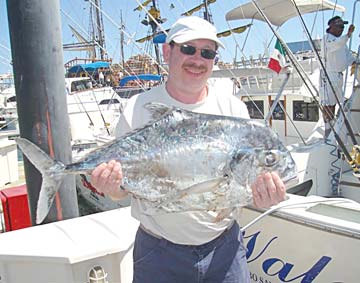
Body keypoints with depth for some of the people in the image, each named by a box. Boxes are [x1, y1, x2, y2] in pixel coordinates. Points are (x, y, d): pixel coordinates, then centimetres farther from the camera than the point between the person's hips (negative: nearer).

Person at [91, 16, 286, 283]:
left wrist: (265, 193, -24)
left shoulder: (233, 108, -2)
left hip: (224, 245, 2)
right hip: (159, 251, -1)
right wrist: (111, 186, -25)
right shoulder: (138, 109, -6)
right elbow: (123, 187, -3)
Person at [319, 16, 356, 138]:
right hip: (328, 74, -9)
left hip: (339, 75, 9)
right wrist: (348, 35, -44)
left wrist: (354, 62, 0)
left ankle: (332, 128, 22)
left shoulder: (340, 39, 18)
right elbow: (335, 45, -32)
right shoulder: (327, 38, -10)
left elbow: (347, 54, 19)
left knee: (333, 102, 14)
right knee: (327, 103, -8)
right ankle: (327, 129, -5)